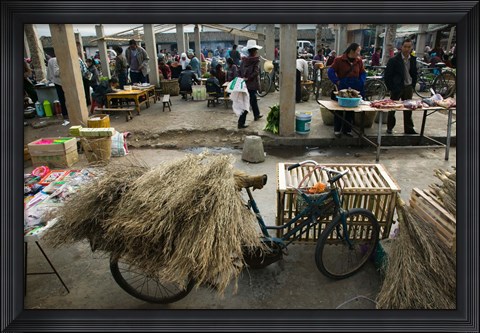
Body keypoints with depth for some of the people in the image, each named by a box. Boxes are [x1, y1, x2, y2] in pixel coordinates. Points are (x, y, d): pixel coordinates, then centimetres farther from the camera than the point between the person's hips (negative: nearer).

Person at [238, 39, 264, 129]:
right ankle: (241, 123, -7)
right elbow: (256, 72, -20)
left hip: (244, 84, 7)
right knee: (249, 102, -4)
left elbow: (240, 71, 3)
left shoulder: (244, 60, 6)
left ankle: (256, 115, 46)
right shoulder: (256, 60, -10)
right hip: (252, 84, -7)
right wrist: (248, 78, -16)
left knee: (253, 99, 26)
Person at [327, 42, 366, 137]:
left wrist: (361, 83, -1)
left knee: (351, 110, 9)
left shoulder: (359, 61, 7)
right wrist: (337, 81, -13)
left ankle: (347, 129, 21)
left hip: (355, 88, 4)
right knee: (339, 109, 3)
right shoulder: (339, 60, -7)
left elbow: (363, 73, 14)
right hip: (342, 88, -4)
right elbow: (330, 71, -8)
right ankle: (337, 129, 15)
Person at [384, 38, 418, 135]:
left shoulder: (413, 59, 5)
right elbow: (387, 75, -8)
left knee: (408, 109, 10)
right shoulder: (394, 60, -9)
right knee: (392, 109, 5)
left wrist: (413, 86, 8)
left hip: (408, 88, 5)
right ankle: (389, 128, 17)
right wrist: (391, 88, -9)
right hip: (396, 88, -4)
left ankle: (408, 128, 20)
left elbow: (414, 74, 14)